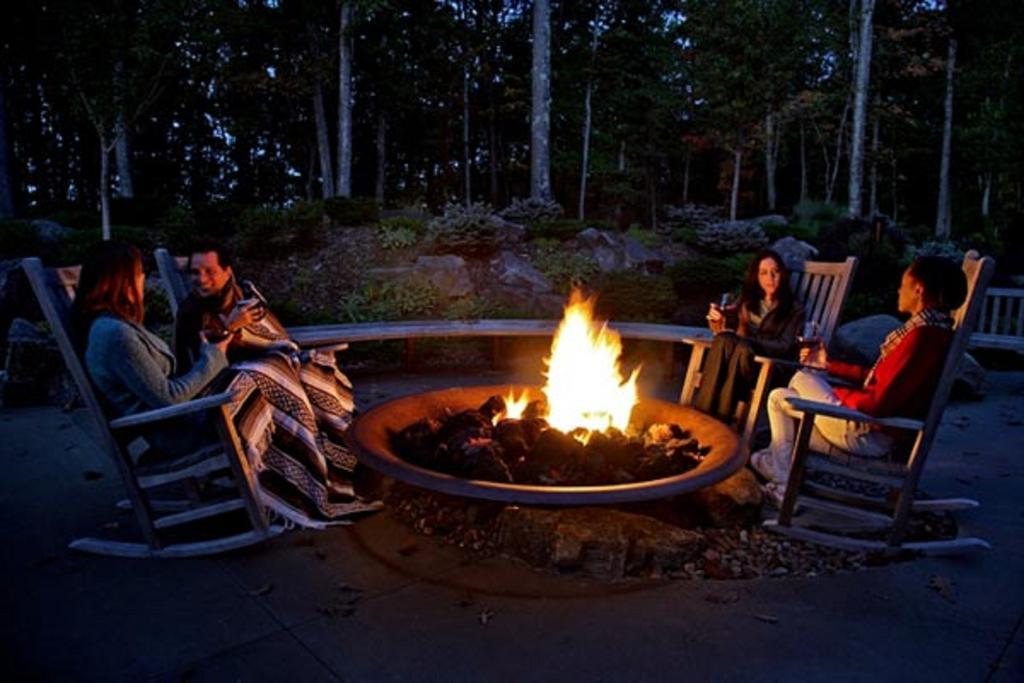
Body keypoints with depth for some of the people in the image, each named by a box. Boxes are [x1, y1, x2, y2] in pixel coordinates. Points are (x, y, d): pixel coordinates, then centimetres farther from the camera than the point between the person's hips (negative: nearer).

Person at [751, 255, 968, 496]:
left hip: (871, 433, -10)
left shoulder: (923, 335, -26)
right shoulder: (931, 329, 6)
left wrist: (840, 395, -8)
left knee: (783, 395, 5)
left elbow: (880, 403, -27)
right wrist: (829, 364, 18)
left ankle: (782, 481, 22)